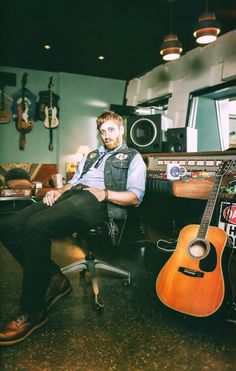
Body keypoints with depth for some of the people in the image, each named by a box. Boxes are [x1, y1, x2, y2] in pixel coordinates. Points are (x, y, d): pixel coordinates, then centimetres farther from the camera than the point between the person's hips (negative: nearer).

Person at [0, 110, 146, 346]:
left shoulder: (133, 158, 16)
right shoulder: (92, 155, 36)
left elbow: (135, 197, 3)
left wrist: (105, 193, -12)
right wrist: (58, 191, 9)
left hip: (95, 203, -7)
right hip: (71, 194, 8)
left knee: (36, 226, -33)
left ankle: (32, 312, -18)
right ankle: (54, 280, -1)